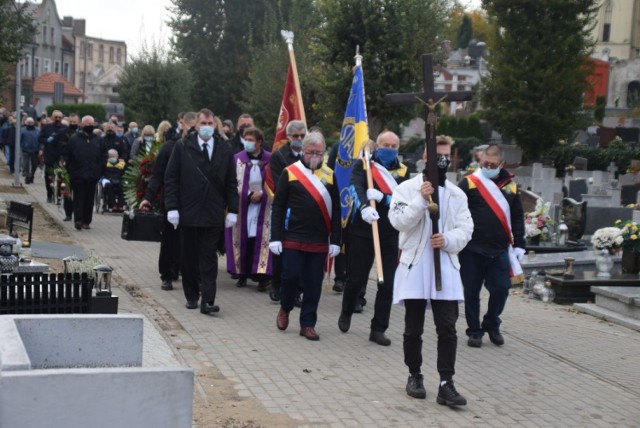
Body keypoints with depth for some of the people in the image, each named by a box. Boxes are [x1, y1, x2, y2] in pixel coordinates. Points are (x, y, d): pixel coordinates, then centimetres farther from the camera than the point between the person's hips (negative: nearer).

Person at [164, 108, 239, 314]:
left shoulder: (224, 151, 6)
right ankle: (191, 296, 23)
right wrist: (172, 208, -7)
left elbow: (231, 183, 8)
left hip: (214, 214, 0)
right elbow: (171, 179, 1)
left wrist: (232, 210, 1)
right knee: (189, 258, 9)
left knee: (209, 258, -2)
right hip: (188, 213, 0)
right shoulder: (182, 148, 1)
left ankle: (207, 301, -4)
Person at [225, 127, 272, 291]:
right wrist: (249, 194, -10)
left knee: (261, 239, -6)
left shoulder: (270, 159, 1)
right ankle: (242, 274, 10)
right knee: (243, 239, 1)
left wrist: (261, 194, -10)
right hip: (242, 206, 1)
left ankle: (262, 276, -6)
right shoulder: (238, 158, 1)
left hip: (263, 207, -1)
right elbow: (235, 183, -1)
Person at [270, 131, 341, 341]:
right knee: (290, 276, -4)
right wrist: (275, 237, -6)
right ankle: (285, 308, 24)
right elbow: (278, 207, 0)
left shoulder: (329, 175, 7)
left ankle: (308, 324, 14)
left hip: (319, 242, 2)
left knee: (314, 284, 4)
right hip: (292, 238, -2)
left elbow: (336, 211, 9)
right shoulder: (289, 172, 0)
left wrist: (335, 241, 4)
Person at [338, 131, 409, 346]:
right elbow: (356, 188, -18)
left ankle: (378, 329, 12)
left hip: (390, 235, 2)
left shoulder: (403, 171, 6)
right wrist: (365, 207, -38)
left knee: (387, 284, 1)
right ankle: (346, 313, 35)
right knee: (356, 279, 7)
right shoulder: (362, 165, 1)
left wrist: (382, 197, -26)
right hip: (362, 231, -2)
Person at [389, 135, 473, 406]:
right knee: (413, 328, 8)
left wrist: (448, 240, -15)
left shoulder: (457, 194, 10)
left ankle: (446, 384, -4)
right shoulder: (407, 188, 1)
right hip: (414, 266, -2)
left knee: (447, 329, -5)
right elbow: (398, 221, -11)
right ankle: (414, 376, 23)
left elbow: (466, 229, 4)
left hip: (446, 267, 2)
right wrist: (422, 200, -19)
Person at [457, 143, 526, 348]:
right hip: (472, 250, -3)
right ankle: (474, 331, 18)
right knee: (472, 292, 4)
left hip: (499, 250, 3)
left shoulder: (510, 185, 9)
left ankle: (491, 325, 26)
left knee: (501, 289, 3)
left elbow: (517, 217, 14)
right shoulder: (469, 183, -2)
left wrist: (519, 244, 10)